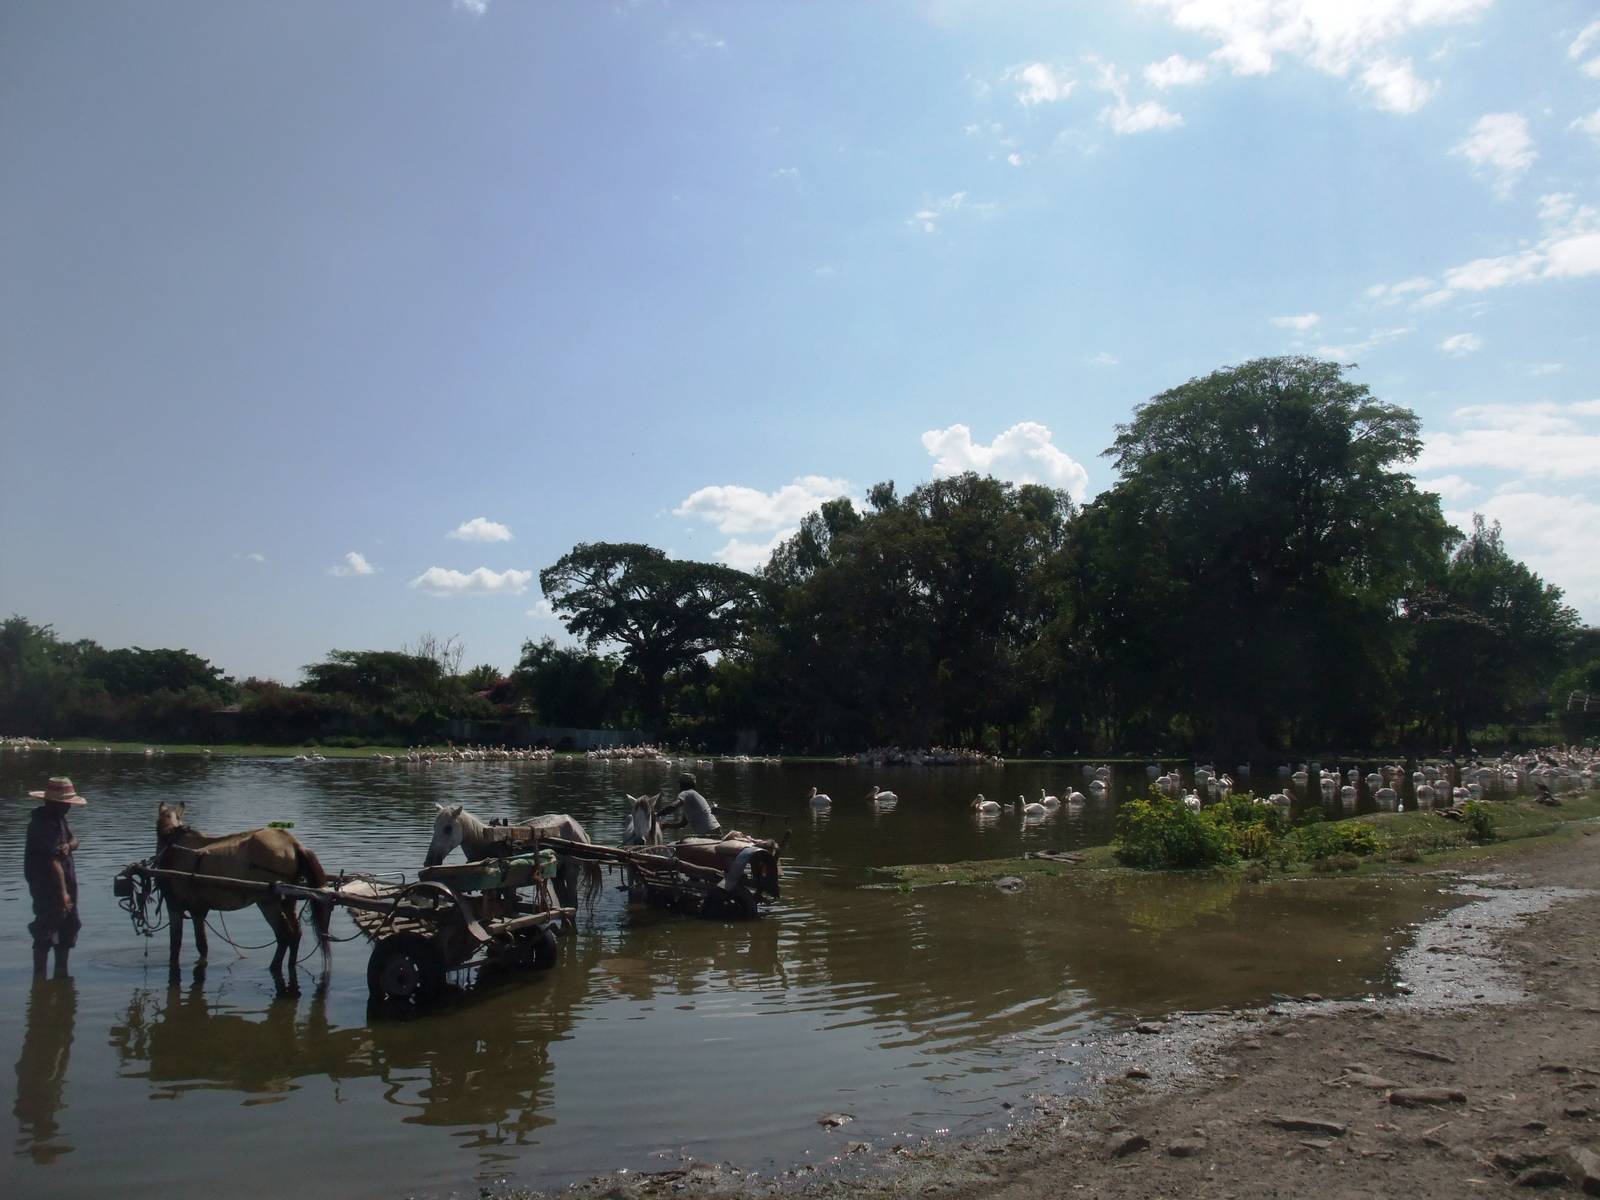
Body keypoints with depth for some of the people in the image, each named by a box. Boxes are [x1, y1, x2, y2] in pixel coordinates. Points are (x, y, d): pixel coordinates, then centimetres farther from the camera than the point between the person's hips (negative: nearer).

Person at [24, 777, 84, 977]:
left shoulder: (58, 818, 8)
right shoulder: (44, 823, -22)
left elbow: (74, 840, 10)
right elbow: (54, 861, -26)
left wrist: (68, 845, -16)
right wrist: (63, 892, -28)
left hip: (65, 883, 10)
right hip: (47, 886, -10)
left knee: (68, 928, 15)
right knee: (46, 932, -7)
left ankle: (61, 973, 25)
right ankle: (39, 975, -3)